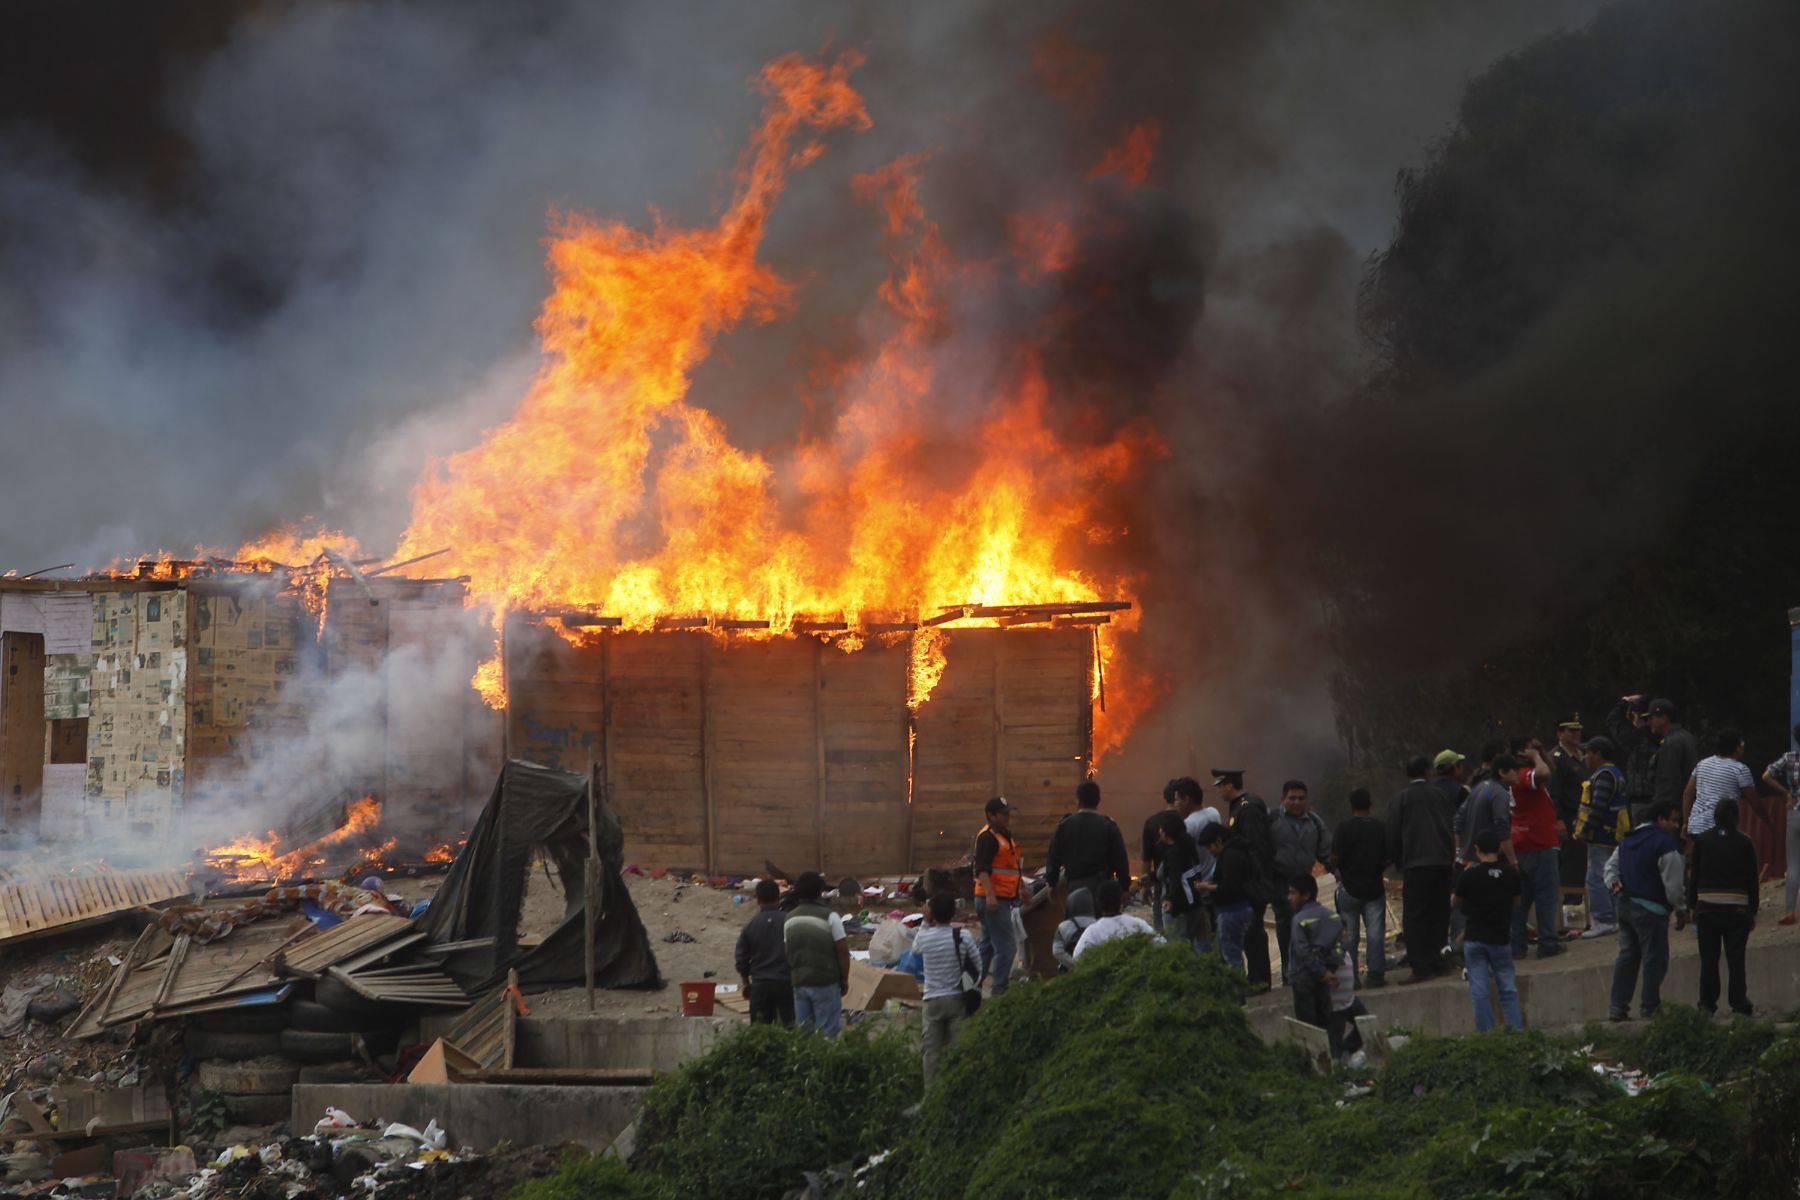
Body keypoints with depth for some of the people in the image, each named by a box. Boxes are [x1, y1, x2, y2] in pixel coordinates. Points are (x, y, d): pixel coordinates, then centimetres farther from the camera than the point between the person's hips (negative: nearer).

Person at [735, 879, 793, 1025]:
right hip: (786, 983, -1)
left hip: (760, 985, 1)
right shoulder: (789, 921, -4)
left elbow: (741, 960, 6)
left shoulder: (750, 926, 1)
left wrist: (746, 983, 21)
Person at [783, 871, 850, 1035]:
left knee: (802, 1031, 10)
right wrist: (844, 979, 2)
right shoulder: (829, 917, -11)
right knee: (828, 1032, -2)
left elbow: (787, 952, 10)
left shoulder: (790, 919, 7)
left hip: (799, 983, 5)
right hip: (825, 983, -5)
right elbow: (843, 951, -9)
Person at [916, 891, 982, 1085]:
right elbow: (977, 967, -1)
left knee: (932, 1051, 4)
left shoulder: (924, 938, -6)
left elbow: (915, 947, 19)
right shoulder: (963, 938, -8)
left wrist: (926, 922, 15)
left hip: (933, 1001, 0)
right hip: (957, 999, 0)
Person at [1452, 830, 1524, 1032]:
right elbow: (1516, 902, 10)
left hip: (1474, 939, -2)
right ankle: (1516, 1029, 3)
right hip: (1501, 939, 2)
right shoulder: (1510, 873, -3)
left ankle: (1486, 1033, -5)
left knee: (1479, 990, -1)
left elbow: (1455, 901, 3)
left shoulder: (1470, 875, -10)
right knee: (1508, 989, 9)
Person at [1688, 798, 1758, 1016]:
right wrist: (1753, 911, 8)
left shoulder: (1702, 841, 0)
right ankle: (1739, 1004, 1)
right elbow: (1752, 880, 1)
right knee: (1736, 958, 3)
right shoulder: (1744, 844, -3)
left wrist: (1692, 906, 10)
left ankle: (1707, 1003, 7)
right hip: (1737, 908, -1)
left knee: (1708, 958, 7)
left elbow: (1694, 876, 2)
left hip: (1707, 908, 1)